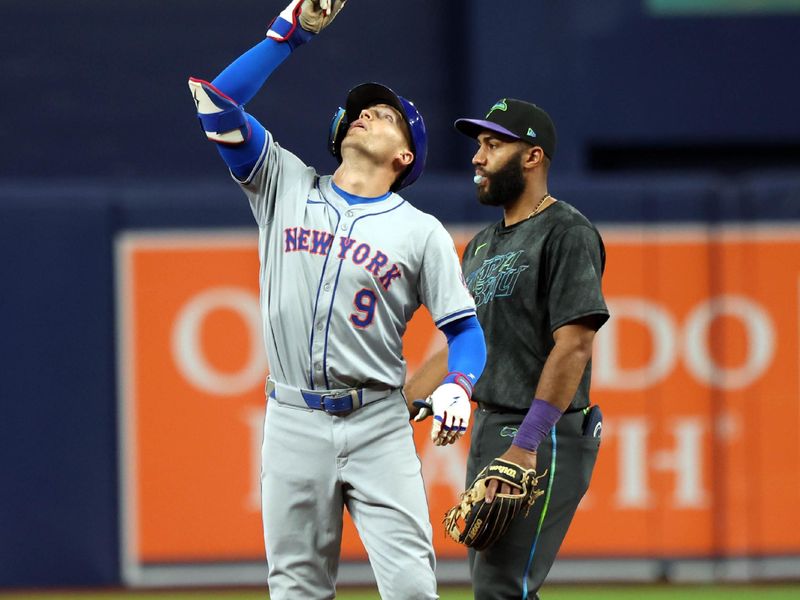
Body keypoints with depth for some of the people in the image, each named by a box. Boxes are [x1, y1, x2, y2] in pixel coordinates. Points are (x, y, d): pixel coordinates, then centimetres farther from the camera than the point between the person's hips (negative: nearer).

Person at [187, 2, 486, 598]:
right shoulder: (286, 186, 11)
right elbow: (219, 104, 5)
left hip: (379, 425, -1)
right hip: (295, 422, 1)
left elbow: (465, 326, 4)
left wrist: (457, 386, -17)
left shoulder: (422, 232, 7)